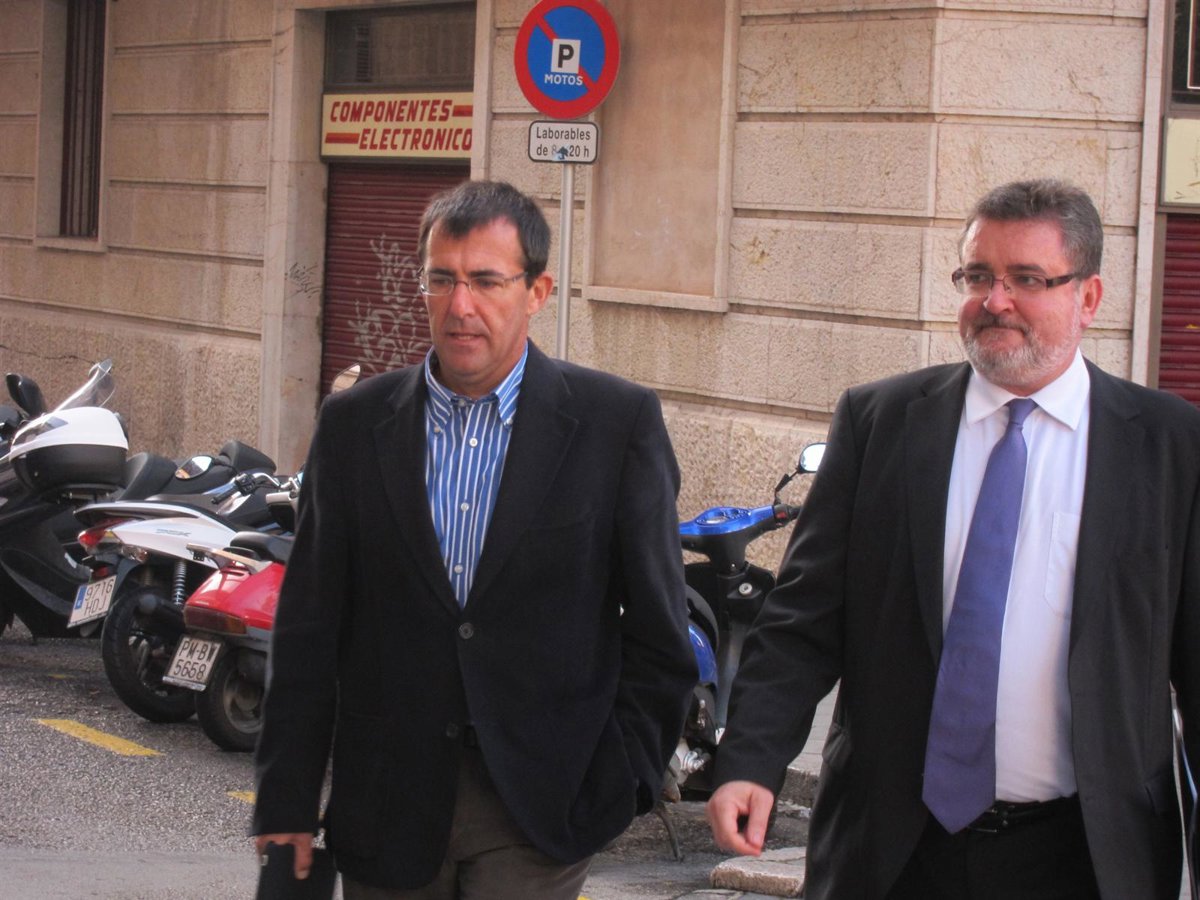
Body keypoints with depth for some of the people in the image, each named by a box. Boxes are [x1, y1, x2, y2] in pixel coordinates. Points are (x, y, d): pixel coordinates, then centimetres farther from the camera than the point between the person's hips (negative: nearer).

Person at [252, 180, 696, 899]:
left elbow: (659, 630, 2)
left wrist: (621, 783, -3)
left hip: (539, 812, -3)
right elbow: (309, 630, 5)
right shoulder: (355, 423, 5)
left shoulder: (619, 421, -2)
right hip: (387, 807, 3)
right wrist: (287, 804, 2)